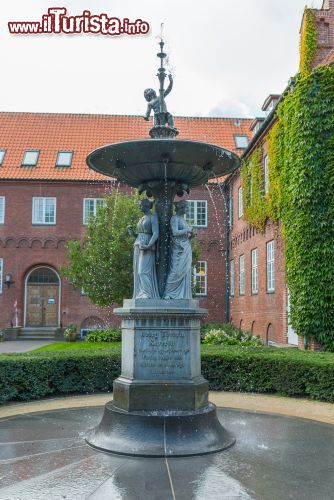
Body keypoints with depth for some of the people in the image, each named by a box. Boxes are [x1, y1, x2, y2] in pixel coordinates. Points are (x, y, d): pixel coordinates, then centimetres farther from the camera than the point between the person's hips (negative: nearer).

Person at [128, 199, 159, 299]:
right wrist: (133, 233, 5)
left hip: (147, 248, -8)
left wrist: (148, 246, -25)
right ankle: (141, 295, 3)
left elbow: (156, 234, -14)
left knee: (143, 272, -17)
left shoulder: (153, 217, -4)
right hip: (138, 247, 8)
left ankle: (149, 295, -17)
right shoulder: (142, 219, 20)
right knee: (138, 272, 3)